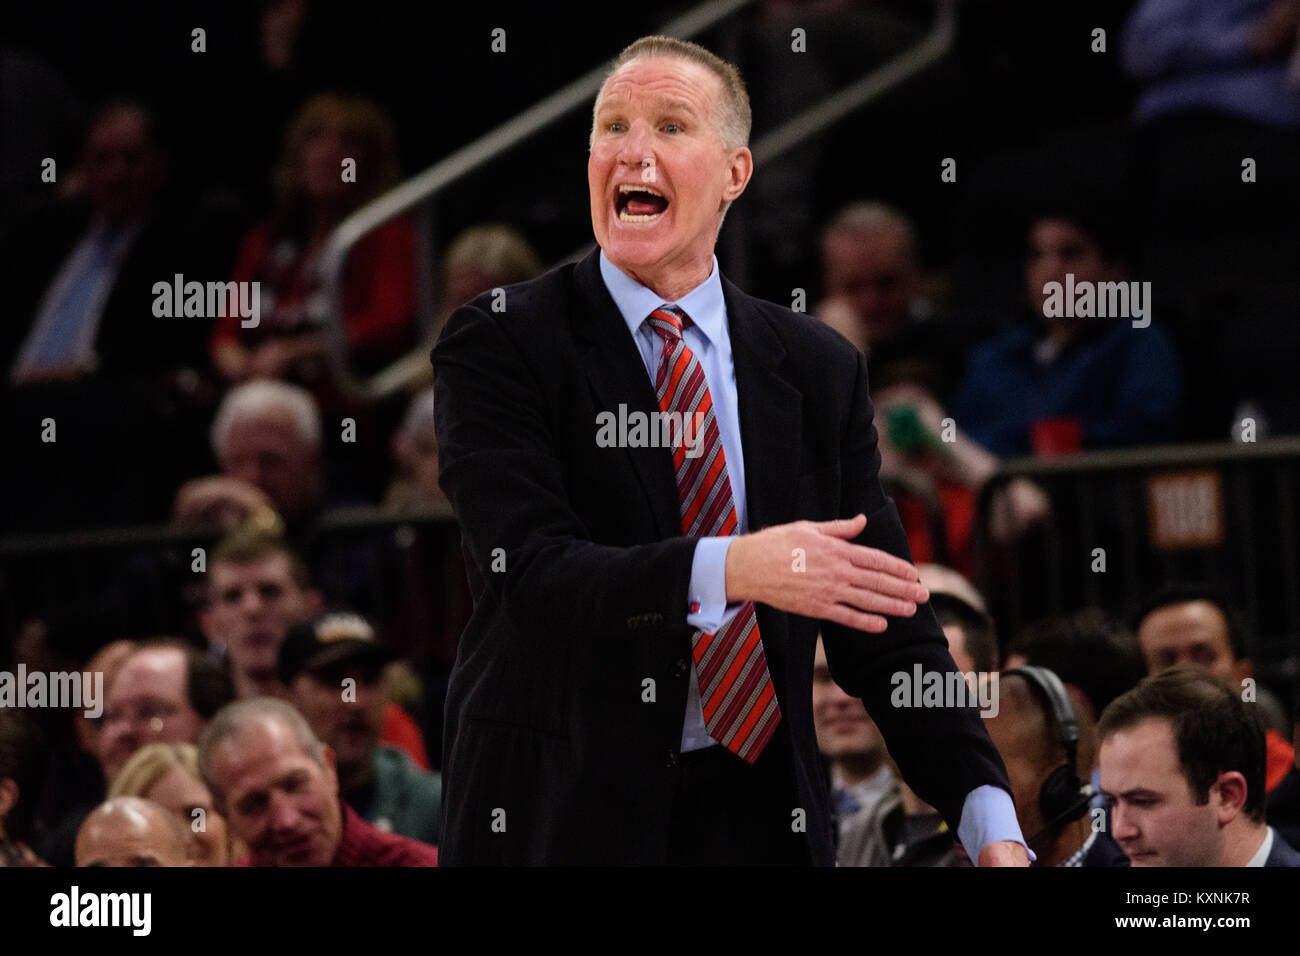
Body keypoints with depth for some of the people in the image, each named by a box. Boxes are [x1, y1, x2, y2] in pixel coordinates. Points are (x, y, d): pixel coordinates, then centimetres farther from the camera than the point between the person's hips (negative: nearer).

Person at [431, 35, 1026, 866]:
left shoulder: (820, 369, 4)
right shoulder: (500, 345, -6)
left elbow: (885, 628, 2)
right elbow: (529, 573, -20)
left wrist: (992, 823, -11)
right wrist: (730, 569, -35)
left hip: (760, 818, 3)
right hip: (561, 817, -3)